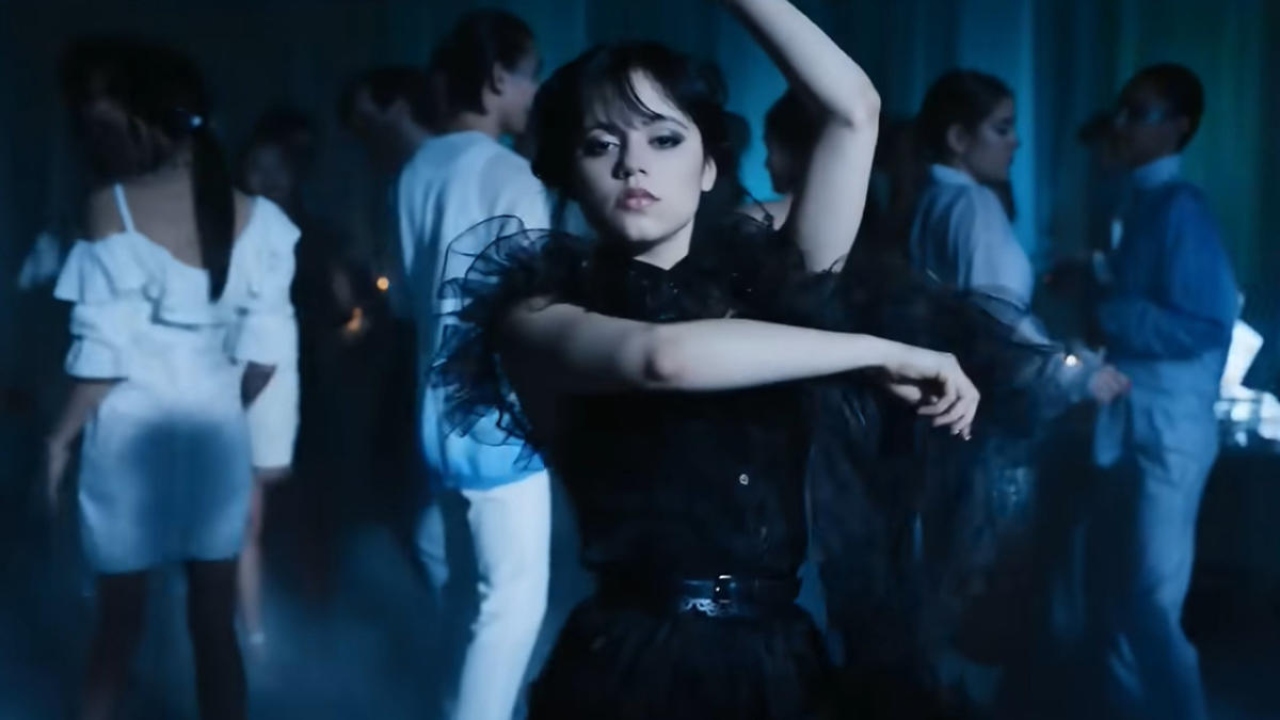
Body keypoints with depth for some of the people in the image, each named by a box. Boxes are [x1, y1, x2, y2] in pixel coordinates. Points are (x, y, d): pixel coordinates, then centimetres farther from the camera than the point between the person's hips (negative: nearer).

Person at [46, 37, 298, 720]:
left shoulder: (113, 207, -13)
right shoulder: (253, 216, -1)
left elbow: (104, 352, -13)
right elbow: (264, 351, 0)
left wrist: (60, 438, 0)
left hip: (130, 433, -3)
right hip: (218, 434, 3)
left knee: (119, 620, 12)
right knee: (215, 622, 11)